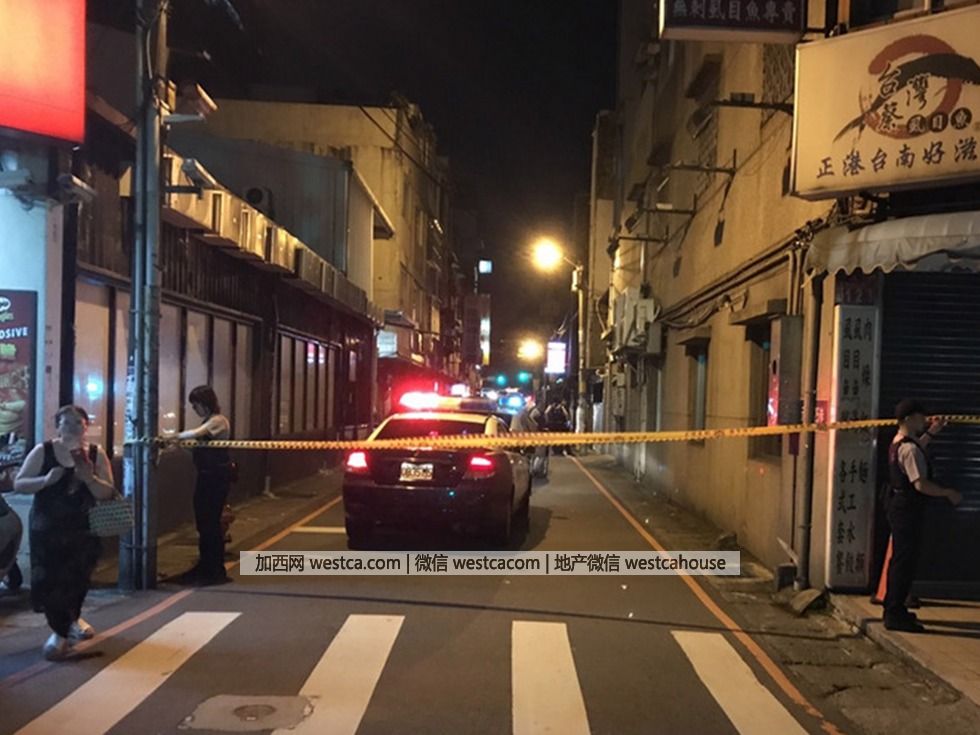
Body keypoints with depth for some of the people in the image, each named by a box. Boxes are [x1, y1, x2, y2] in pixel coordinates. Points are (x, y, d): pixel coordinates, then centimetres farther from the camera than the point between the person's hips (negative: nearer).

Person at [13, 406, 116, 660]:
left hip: (83, 529, 2)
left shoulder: (96, 454, -3)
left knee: (78, 578, 15)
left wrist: (89, 478, -25)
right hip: (46, 528, -2)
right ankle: (60, 632, 12)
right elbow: (18, 484, -6)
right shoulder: (42, 451, -6)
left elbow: (108, 494, -6)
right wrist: (46, 480, -23)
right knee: (49, 579, -7)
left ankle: (72, 619, 44)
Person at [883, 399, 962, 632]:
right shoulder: (909, 449, -21)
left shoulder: (898, 443, 10)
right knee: (905, 560, -4)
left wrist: (929, 434, 30)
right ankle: (895, 615, 1)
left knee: (900, 558, 18)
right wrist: (949, 493, -16)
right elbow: (921, 484, -27)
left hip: (900, 505, 10)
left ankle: (893, 608, 27)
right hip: (908, 509, -10)